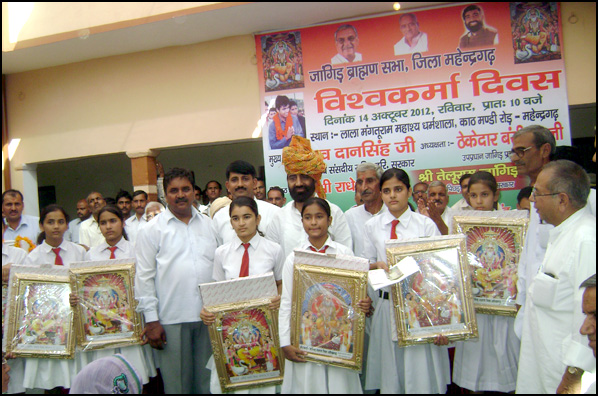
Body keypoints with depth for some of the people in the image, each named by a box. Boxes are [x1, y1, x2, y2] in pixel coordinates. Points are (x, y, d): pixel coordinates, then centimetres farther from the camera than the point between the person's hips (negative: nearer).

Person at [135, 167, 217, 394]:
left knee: (207, 380, 11)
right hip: (171, 319, -3)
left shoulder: (209, 225, 12)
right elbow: (144, 278, -1)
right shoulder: (152, 230, 3)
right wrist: (151, 320, -6)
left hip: (209, 316, 3)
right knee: (177, 381, 6)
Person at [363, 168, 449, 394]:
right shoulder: (372, 226, 6)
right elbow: (366, 264, 15)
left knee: (422, 374, -1)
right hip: (387, 305, 2)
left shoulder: (426, 225, -2)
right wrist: (378, 265, -9)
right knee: (390, 373, 8)